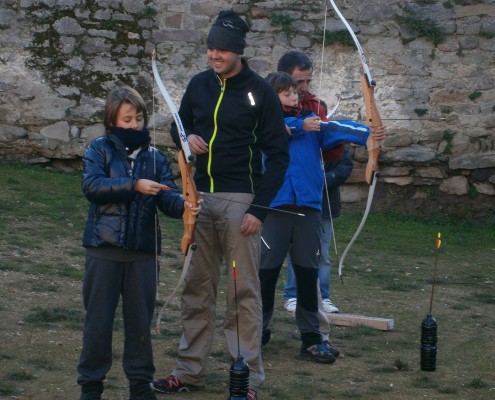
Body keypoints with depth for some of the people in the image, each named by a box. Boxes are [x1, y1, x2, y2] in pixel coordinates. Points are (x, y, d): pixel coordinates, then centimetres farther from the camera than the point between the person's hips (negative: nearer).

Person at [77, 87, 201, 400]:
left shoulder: (154, 157, 6)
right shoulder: (100, 150, 0)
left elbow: (166, 196, -4)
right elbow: (92, 185, -16)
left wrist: (182, 205, -27)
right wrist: (134, 185, -25)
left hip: (143, 250, 2)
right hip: (104, 248, -2)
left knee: (141, 317, 9)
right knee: (99, 316, 5)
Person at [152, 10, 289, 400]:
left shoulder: (260, 91, -6)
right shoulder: (199, 85, 7)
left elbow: (278, 154, -5)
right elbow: (179, 124, 22)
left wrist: (259, 208, -13)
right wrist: (187, 137, -4)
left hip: (240, 201, -5)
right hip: (200, 197, 5)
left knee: (244, 291, -3)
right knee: (196, 287, 8)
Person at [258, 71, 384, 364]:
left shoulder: (311, 121, 10)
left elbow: (336, 129, -8)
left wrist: (367, 133, -24)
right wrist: (300, 126, -26)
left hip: (308, 205, 3)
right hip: (274, 205, -2)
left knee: (308, 272, 6)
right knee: (267, 270, 3)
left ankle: (311, 336, 13)